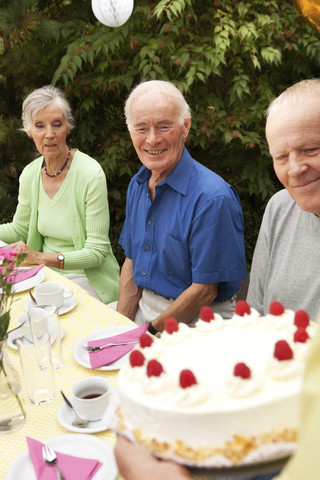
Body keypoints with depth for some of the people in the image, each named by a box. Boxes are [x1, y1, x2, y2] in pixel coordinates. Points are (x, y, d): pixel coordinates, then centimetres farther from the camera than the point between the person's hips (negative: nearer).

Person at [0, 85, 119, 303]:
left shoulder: (91, 174, -18)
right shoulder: (29, 174, 1)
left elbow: (97, 251, -17)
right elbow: (19, 229, 16)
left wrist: (41, 257, -25)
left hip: (86, 279, -5)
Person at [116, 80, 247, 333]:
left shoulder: (212, 198, -21)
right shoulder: (137, 185, 4)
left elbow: (204, 290, -18)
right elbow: (132, 262, 9)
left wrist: (149, 332, -13)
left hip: (195, 321, -6)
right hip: (144, 310, 6)